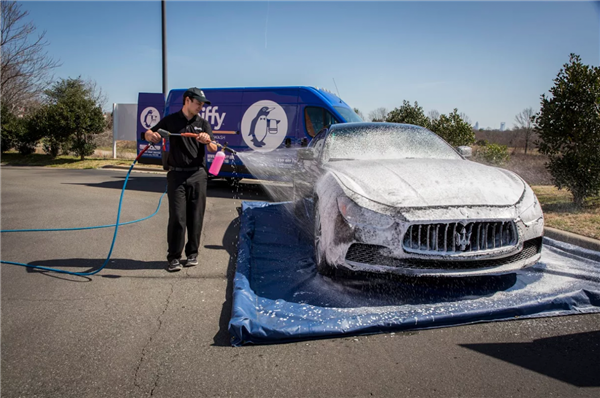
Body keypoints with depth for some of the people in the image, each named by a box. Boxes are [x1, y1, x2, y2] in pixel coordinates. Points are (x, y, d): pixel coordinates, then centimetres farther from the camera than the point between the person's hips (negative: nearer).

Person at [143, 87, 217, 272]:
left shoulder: (203, 123, 9)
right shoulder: (170, 120, 7)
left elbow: (213, 149, -1)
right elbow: (147, 134, 14)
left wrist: (207, 141, -23)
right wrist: (151, 135, -10)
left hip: (198, 175, 2)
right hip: (176, 175, -1)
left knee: (195, 218, 4)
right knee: (177, 218, -5)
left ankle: (192, 253, 16)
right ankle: (174, 257, 3)